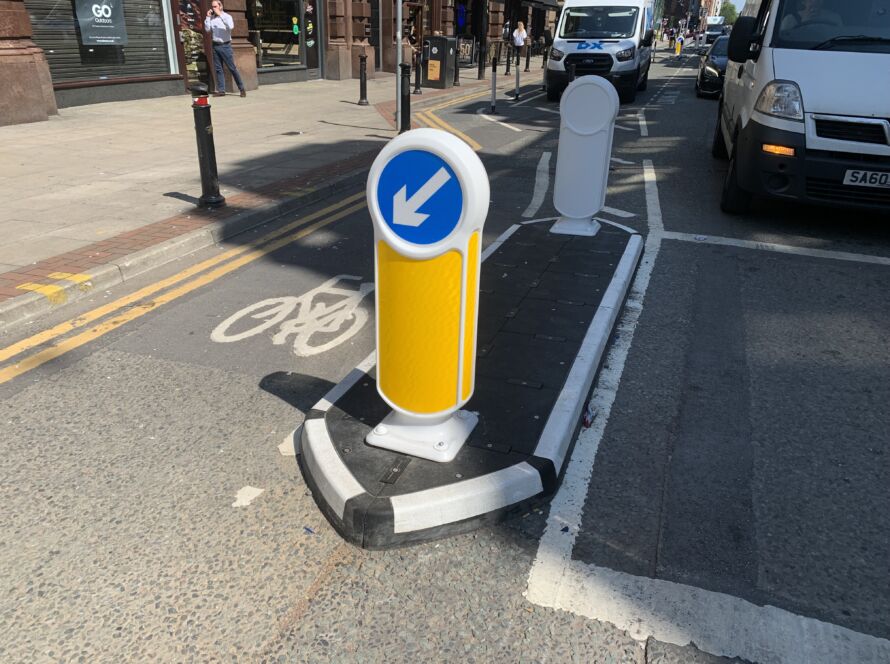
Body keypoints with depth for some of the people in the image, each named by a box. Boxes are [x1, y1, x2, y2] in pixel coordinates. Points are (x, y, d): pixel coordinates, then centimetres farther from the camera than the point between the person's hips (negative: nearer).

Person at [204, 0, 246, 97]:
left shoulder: (227, 16, -3)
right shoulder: (211, 18, 9)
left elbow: (230, 26, -22)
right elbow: (207, 29, 3)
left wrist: (220, 15, -22)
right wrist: (208, 17, -3)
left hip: (225, 45, -4)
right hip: (215, 46, 4)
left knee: (232, 68, -3)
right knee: (218, 69, 3)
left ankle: (242, 89, 4)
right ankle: (221, 90, 6)